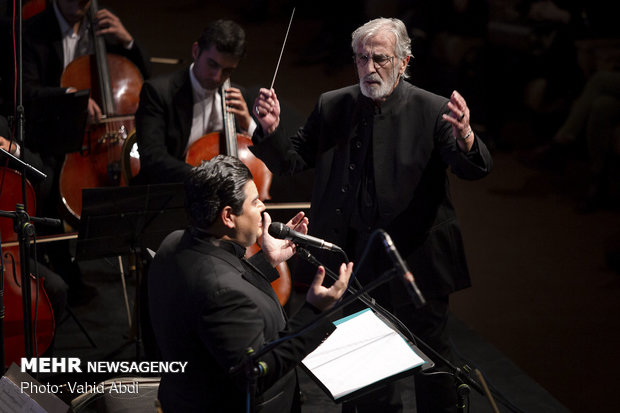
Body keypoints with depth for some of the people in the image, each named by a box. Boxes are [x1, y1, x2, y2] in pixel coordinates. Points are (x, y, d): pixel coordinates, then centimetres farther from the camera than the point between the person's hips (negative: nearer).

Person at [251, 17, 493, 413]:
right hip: (355, 257, 4)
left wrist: (465, 139, -42)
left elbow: (476, 169, -19)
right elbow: (291, 160, 3)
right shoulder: (332, 106, 0)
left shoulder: (433, 111, -10)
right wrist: (271, 130, -18)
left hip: (415, 257, -3)